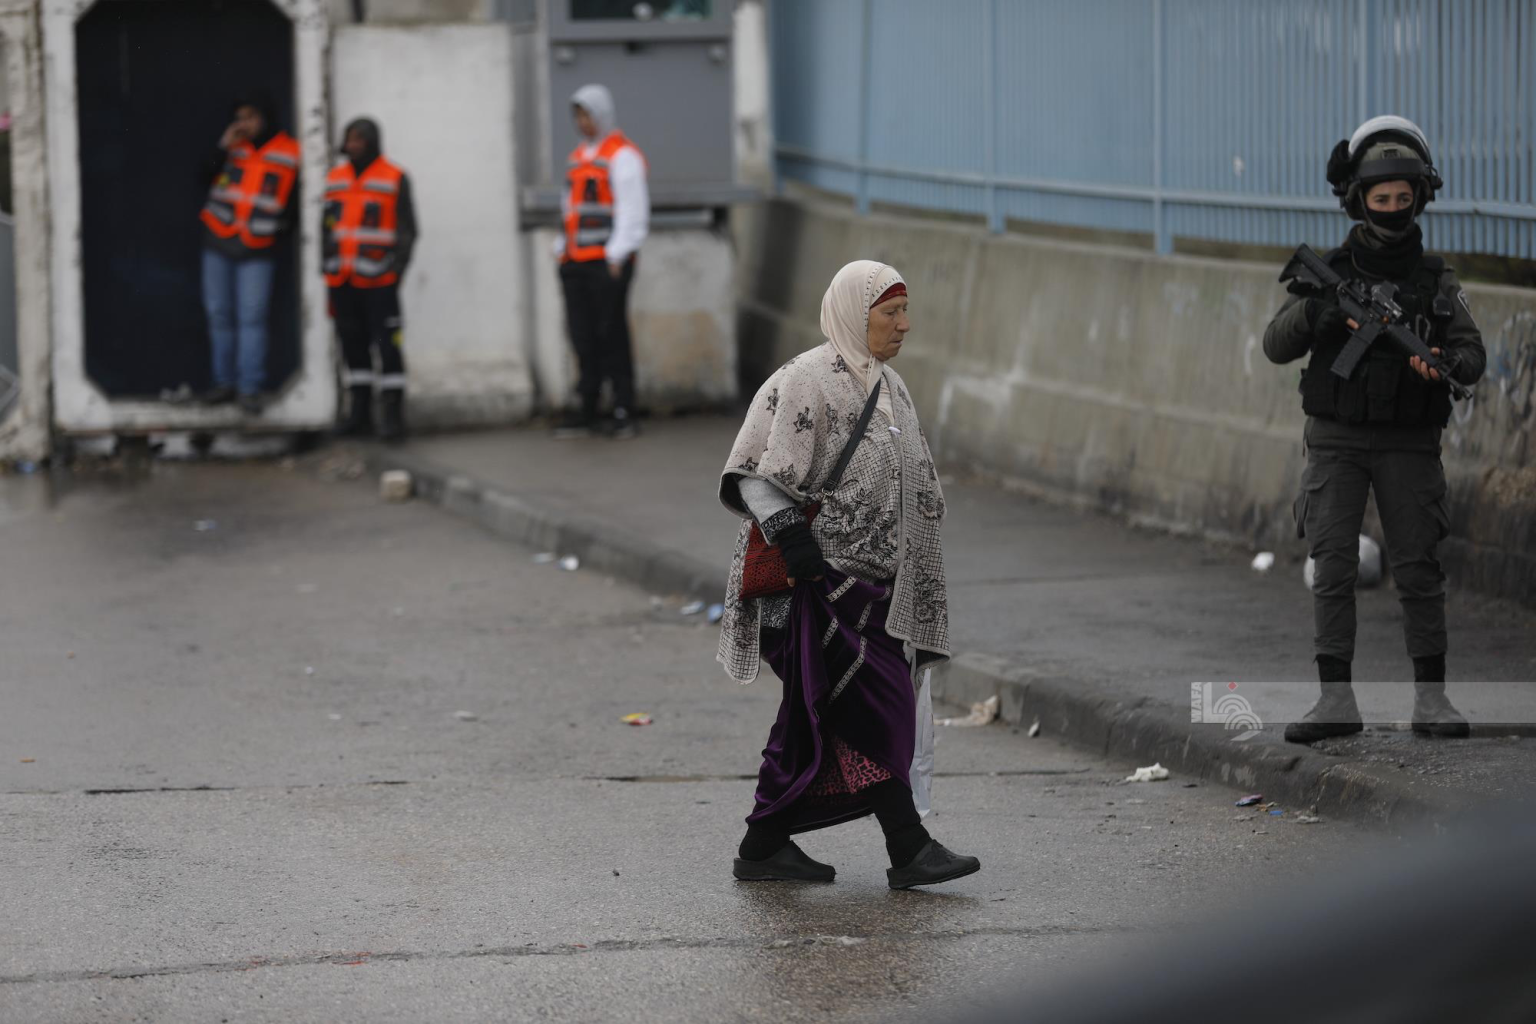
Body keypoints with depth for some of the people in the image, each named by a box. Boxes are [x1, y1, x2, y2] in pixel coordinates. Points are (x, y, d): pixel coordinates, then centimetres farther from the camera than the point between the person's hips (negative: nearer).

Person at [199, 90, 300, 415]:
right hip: (218, 242, 3)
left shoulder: (290, 153, -1)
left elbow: (295, 195, 7)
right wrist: (223, 149, -9)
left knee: (251, 317, -8)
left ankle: (250, 388, -5)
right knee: (219, 314, 6)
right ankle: (224, 381, 14)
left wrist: (282, 225, -3)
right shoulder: (234, 145, 7)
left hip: (257, 249, -3)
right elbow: (205, 177, 1)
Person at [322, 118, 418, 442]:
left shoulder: (394, 180, -3)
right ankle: (359, 412, 14)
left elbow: (407, 231, -3)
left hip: (378, 281, -5)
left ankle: (393, 415, -6)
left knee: (387, 344, -8)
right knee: (352, 343, 7)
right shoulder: (336, 179, 13)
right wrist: (328, 270, 10)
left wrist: (396, 270, -12)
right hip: (343, 280, 5)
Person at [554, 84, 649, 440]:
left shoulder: (622, 156, -5)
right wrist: (563, 249, 16)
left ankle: (623, 413, -2)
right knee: (584, 339, 7)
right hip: (576, 262, 8)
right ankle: (586, 412, 10)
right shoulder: (579, 155, 21)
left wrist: (617, 257, -16)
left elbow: (633, 210, -11)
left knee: (612, 337, -7)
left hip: (607, 262, -8)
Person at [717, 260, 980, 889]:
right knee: (874, 707, -13)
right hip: (820, 581, -9)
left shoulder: (887, 388, 16)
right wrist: (792, 535, -27)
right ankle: (909, 849, -14)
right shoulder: (805, 383, -12)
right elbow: (754, 474, -16)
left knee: (815, 723, 9)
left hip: (872, 584, 9)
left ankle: (764, 848, 15)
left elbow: (915, 494, 23)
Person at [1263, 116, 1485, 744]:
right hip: (1336, 439, 0)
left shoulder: (1436, 280, 3)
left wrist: (1446, 364, -31)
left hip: (1407, 444, 0)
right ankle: (1336, 701, -2)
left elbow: (1471, 351, -7)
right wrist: (1321, 311, -26)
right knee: (1333, 567, -4)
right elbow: (1277, 345, -7)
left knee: (1418, 567, -3)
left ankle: (1430, 699, 4)